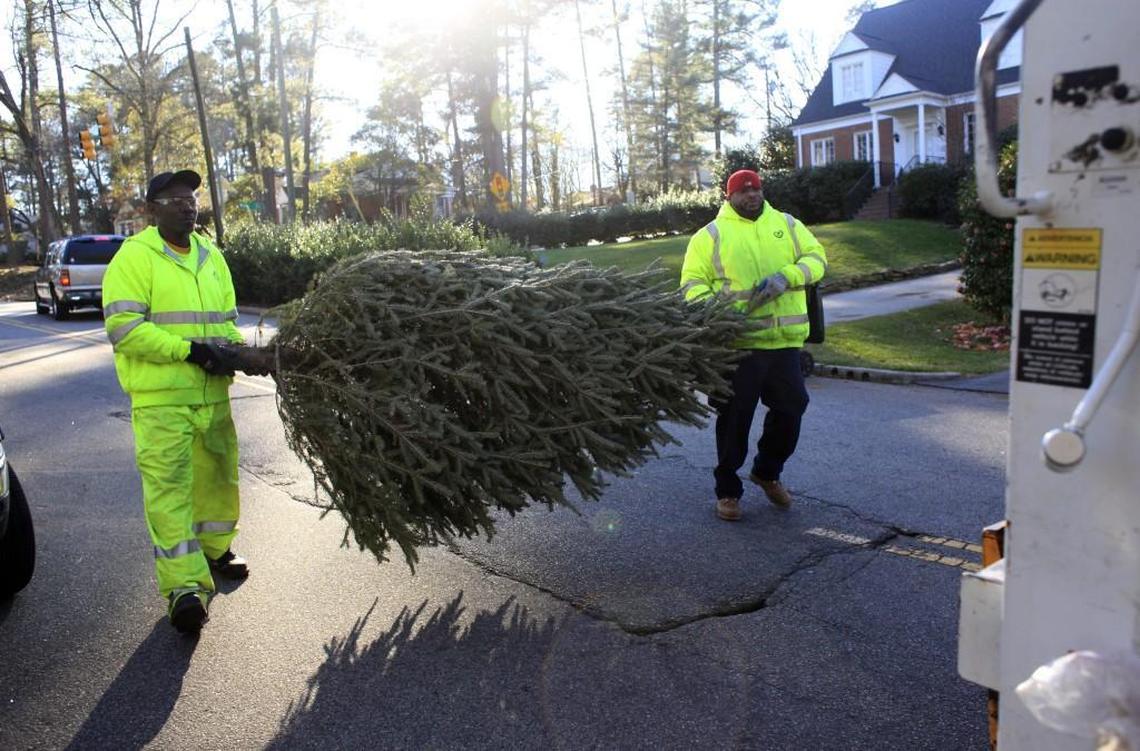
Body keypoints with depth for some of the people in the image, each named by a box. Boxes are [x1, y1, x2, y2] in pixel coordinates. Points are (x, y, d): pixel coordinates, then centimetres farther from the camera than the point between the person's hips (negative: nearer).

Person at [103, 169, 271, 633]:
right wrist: (192, 350, -21)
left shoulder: (211, 256, 14)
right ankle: (185, 587, -4)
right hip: (160, 399, -6)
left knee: (218, 475, 16)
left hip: (212, 394, 7)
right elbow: (123, 327, -16)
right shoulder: (135, 256, -7)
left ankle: (213, 552, 36)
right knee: (169, 487, -7)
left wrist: (234, 350, -4)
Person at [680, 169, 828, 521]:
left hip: (784, 340, 4)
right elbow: (692, 283, -2)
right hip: (736, 342, -4)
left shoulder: (787, 224, 14)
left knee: (790, 410, 12)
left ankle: (767, 472, 36)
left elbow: (817, 258, 9)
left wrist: (787, 276, -11)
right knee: (734, 418, 2)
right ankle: (727, 491, 18)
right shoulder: (710, 235, 2)